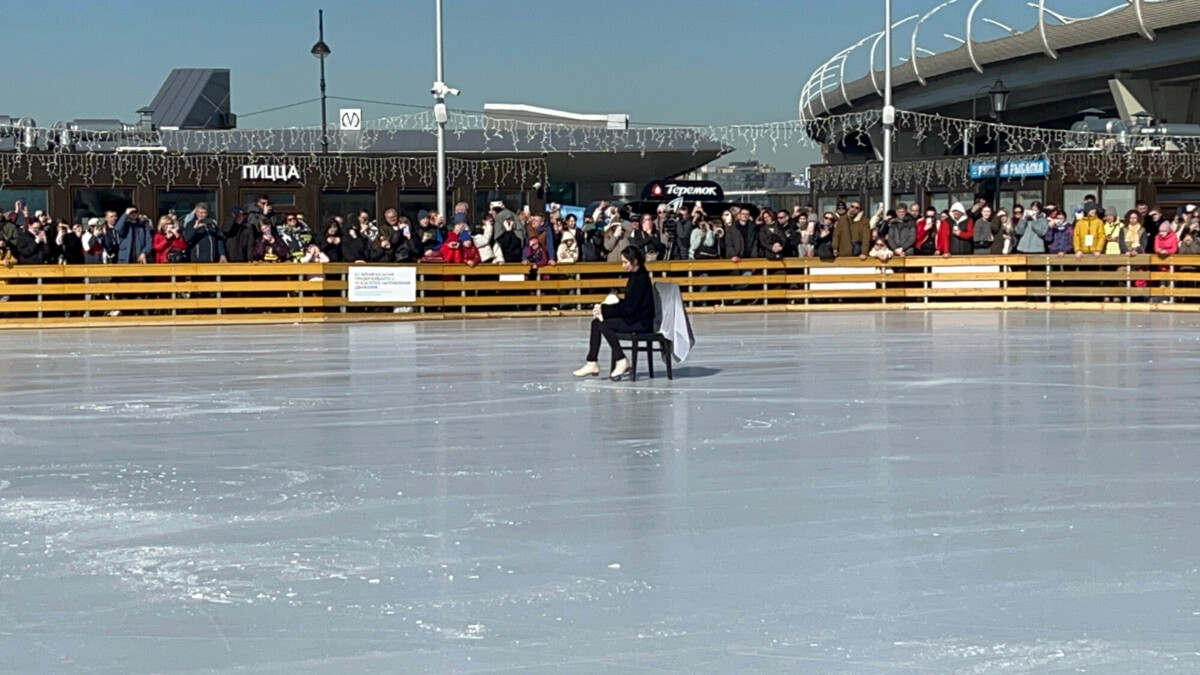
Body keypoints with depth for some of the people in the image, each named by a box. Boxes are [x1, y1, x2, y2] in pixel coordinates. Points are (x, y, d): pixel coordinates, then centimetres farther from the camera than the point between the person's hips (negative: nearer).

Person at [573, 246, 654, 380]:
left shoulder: (642, 278, -18)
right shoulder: (634, 276, 11)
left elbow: (630, 307, -20)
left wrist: (605, 310, -14)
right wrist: (605, 308, 4)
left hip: (642, 322, -10)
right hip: (633, 317, 10)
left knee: (604, 325, -21)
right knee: (596, 323, 0)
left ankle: (622, 361, -12)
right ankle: (592, 363, -3)